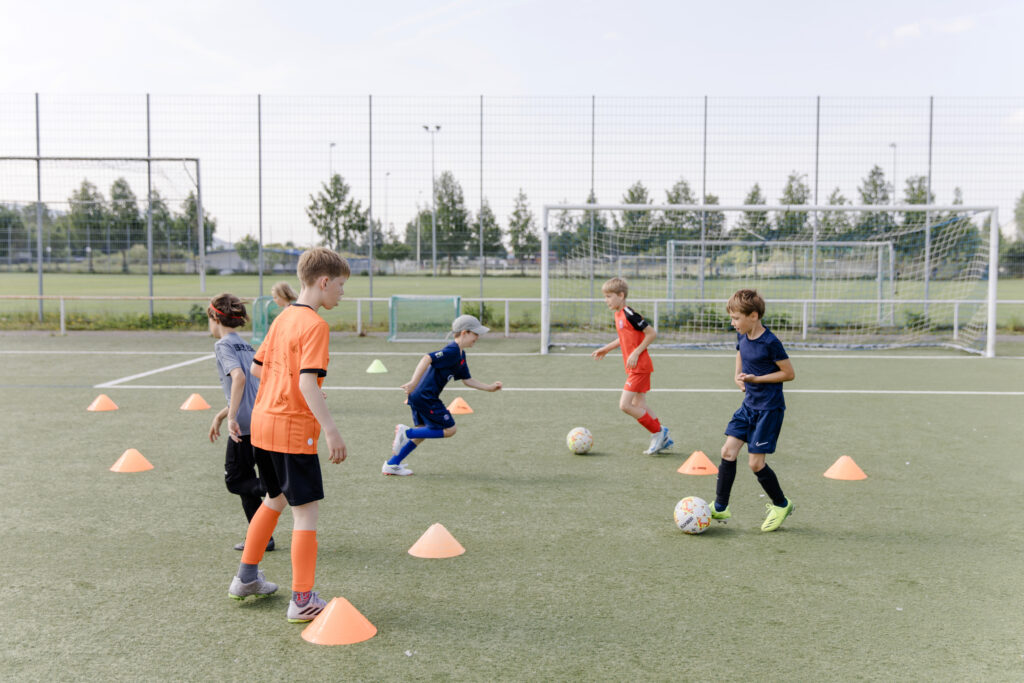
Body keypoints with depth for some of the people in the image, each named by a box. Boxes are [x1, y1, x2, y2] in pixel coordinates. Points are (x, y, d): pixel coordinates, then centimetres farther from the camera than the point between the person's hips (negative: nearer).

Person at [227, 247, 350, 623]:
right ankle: (302, 601, 4)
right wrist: (331, 430, -29)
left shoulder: (283, 318, 10)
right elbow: (307, 383, -26)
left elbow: (256, 367, 18)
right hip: (293, 429, -9)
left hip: (263, 422, 9)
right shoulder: (315, 325, -16)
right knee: (306, 512, 0)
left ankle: (246, 578, 36)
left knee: (275, 500, 25)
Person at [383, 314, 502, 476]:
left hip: (420, 397, 10)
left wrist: (489, 388, 16)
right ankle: (406, 433, -6)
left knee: (423, 431, 19)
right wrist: (414, 382, -34)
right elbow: (427, 359, -28)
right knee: (449, 429, -3)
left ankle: (391, 465, 23)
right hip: (425, 397, -10)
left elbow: (467, 380, 22)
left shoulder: (460, 355, 16)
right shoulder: (451, 351, -16)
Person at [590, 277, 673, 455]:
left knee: (625, 405, -10)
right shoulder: (618, 315, 11)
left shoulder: (629, 315, -18)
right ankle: (663, 438, 23)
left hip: (639, 366, -10)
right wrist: (607, 348, 23)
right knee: (638, 406, 14)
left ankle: (658, 432, 2)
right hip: (634, 367, 10)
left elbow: (651, 333, -18)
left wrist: (636, 353, -20)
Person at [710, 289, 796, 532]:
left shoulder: (770, 343, -19)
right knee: (728, 451, 2)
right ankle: (720, 507, 11)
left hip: (769, 408, -8)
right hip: (749, 404, 8)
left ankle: (782, 505, 20)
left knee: (756, 463, -4)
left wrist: (756, 379, -19)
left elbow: (789, 374, -14)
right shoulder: (742, 336, 3)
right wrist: (740, 378, 3)